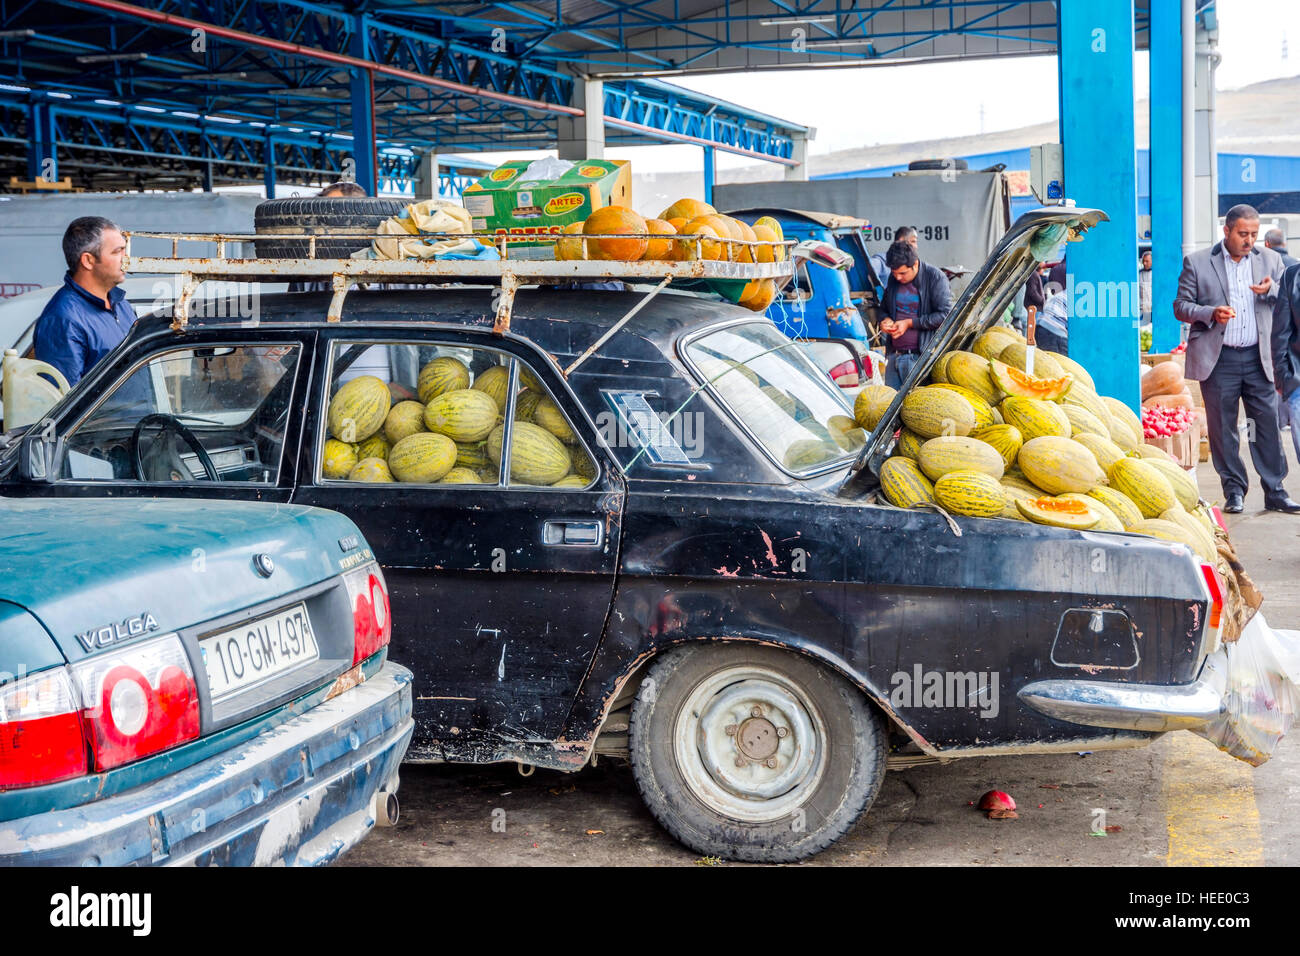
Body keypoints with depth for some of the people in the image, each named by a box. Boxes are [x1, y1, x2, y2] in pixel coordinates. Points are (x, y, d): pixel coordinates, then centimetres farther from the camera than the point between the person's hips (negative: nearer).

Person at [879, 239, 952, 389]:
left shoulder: (935, 278, -7)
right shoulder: (893, 278, 11)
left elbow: (945, 315, -12)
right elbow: (884, 308, 27)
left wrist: (910, 323, -12)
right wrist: (885, 320, 2)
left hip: (919, 357, -6)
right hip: (893, 354, 6)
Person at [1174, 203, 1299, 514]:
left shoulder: (1270, 260, 11)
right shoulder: (1197, 263, 3)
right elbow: (1181, 306, 2)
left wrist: (1272, 290, -9)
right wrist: (1211, 313, -16)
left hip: (1259, 358, 2)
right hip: (1218, 359, -2)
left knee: (1269, 424, 1)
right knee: (1222, 428, 3)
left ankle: (1274, 491, 9)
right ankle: (1234, 490, 14)